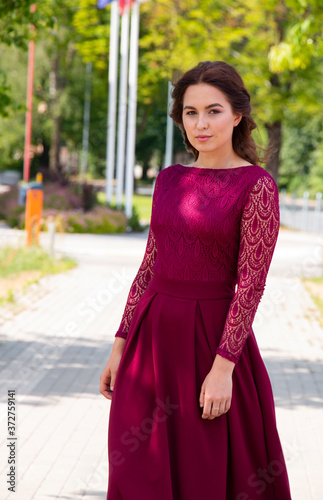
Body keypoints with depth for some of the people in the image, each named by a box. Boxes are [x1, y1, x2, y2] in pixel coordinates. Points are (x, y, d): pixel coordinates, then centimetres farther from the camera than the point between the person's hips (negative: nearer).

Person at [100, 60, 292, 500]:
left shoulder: (256, 186, -9)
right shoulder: (169, 179, 9)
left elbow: (251, 283, -13)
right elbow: (150, 266, 12)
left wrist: (223, 367, -18)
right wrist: (121, 346, 9)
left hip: (211, 340, -5)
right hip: (152, 338, 6)